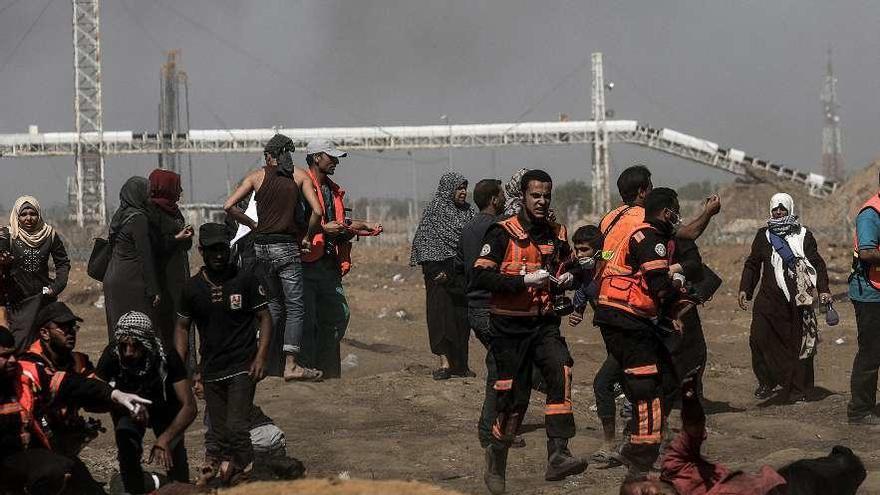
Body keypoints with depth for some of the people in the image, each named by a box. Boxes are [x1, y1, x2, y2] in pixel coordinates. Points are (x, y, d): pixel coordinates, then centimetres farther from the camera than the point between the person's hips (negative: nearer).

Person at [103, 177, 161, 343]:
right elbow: (145, 256, -15)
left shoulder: (120, 215, 13)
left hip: (113, 278, 9)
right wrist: (153, 290, -13)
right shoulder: (138, 218, -13)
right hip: (131, 281, -9)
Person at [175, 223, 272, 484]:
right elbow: (183, 327, 14)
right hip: (211, 371, 4)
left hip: (242, 369, -4)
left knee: (236, 427, -15)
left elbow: (265, 318, 0)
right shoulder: (193, 287, 5)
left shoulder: (245, 280, -3)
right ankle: (228, 479, 14)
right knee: (220, 432, 6)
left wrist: (261, 357, -10)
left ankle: (247, 475, -7)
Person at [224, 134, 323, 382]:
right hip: (286, 247, -3)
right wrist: (307, 237, 5)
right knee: (295, 307, 0)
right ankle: (291, 365, -7)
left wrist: (252, 225, 9)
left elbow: (229, 206, -2)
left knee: (274, 304, 18)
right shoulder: (299, 176, 2)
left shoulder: (257, 176, 6)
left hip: (261, 247, 3)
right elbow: (317, 211, -9)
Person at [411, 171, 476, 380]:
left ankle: (459, 363, 11)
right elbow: (424, 242, -7)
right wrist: (436, 272, -13)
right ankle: (445, 362, -11)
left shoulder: (468, 212, 13)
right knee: (441, 313, -8)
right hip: (440, 271, -5)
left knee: (462, 316, 5)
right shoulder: (434, 210, -4)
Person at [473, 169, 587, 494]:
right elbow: (480, 276, -15)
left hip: (544, 324, 4)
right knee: (513, 397, 2)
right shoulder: (503, 234, -7)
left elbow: (568, 265, 28)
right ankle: (497, 459, 28)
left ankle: (557, 455, -29)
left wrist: (569, 277, 4)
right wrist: (523, 281, -23)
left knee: (561, 370, -24)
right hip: (509, 326, -4)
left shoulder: (557, 235, 10)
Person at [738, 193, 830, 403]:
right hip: (769, 298, 1)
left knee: (799, 342, 0)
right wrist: (744, 289, 7)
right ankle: (767, 382, 2)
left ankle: (798, 388, 10)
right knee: (760, 338, -12)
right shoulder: (763, 236, 13)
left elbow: (817, 264, 9)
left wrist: (823, 290, -1)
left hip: (798, 299, -1)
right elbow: (752, 264, 17)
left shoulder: (804, 236, 8)